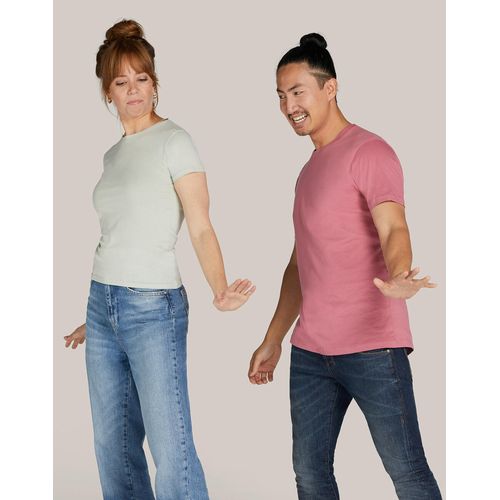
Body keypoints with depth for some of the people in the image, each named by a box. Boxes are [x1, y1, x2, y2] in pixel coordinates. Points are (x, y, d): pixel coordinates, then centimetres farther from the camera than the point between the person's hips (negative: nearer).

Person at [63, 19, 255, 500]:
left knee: (171, 450, -10)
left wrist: (220, 290, -28)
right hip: (102, 304, 7)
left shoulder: (173, 141, -5)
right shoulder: (113, 154, 14)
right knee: (112, 447, 8)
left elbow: (201, 228, -11)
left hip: (153, 307, -7)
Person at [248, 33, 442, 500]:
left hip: (372, 347, -8)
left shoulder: (368, 151, -5)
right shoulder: (309, 169, 20)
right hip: (310, 351, 8)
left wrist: (399, 277, -41)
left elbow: (393, 228, -19)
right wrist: (273, 340, 23)